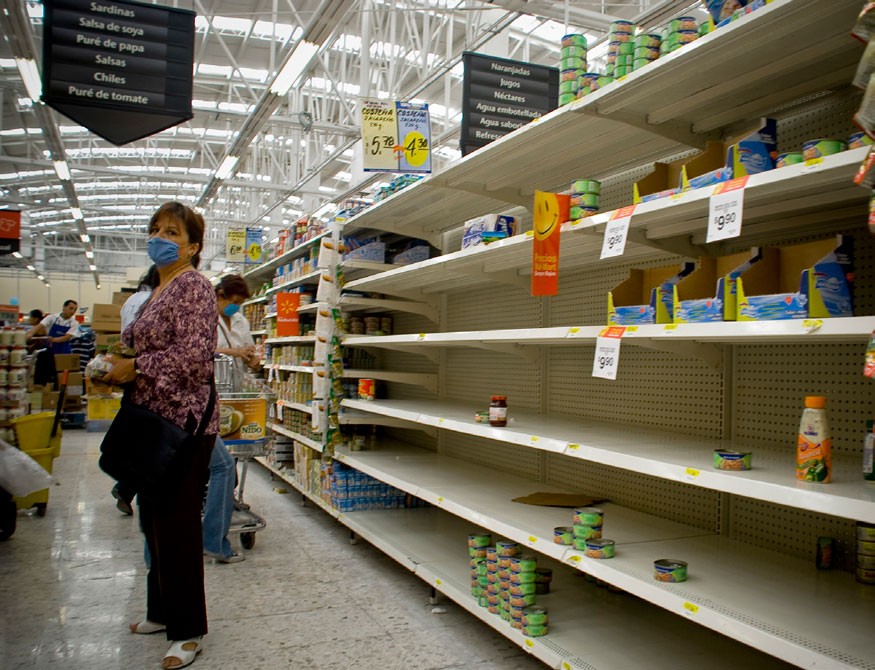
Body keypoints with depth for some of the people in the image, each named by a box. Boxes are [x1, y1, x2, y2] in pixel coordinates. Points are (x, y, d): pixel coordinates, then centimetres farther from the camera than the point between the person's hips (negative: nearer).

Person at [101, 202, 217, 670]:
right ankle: (163, 610, 34)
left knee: (177, 523, -3)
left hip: (184, 422, -10)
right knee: (153, 518, 17)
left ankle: (188, 631, 11)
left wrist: (135, 367, -14)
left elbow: (192, 355, -22)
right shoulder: (158, 292, 17)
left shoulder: (193, 287, -11)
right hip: (153, 420, 10)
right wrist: (117, 370, 7)